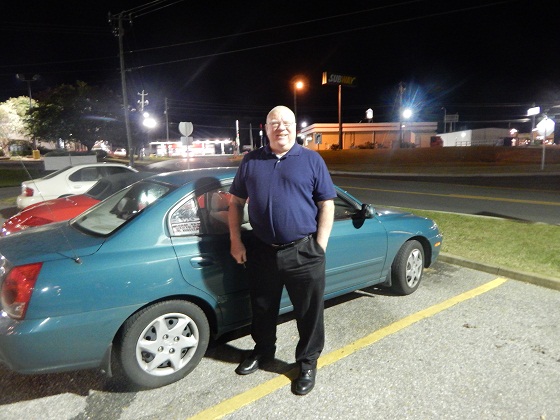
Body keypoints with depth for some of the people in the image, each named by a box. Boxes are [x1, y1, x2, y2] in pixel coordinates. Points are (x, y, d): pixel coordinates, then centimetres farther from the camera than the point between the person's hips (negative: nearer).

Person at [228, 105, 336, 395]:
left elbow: (326, 205, 0)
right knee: (262, 309, 20)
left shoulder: (312, 160, 1)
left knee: (309, 312, 9)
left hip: (303, 252, -2)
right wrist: (235, 241, 3)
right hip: (261, 251, 3)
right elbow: (236, 203, 11)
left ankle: (307, 363, 32)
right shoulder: (251, 161, 7)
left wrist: (320, 246, -6)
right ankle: (263, 351, 44)